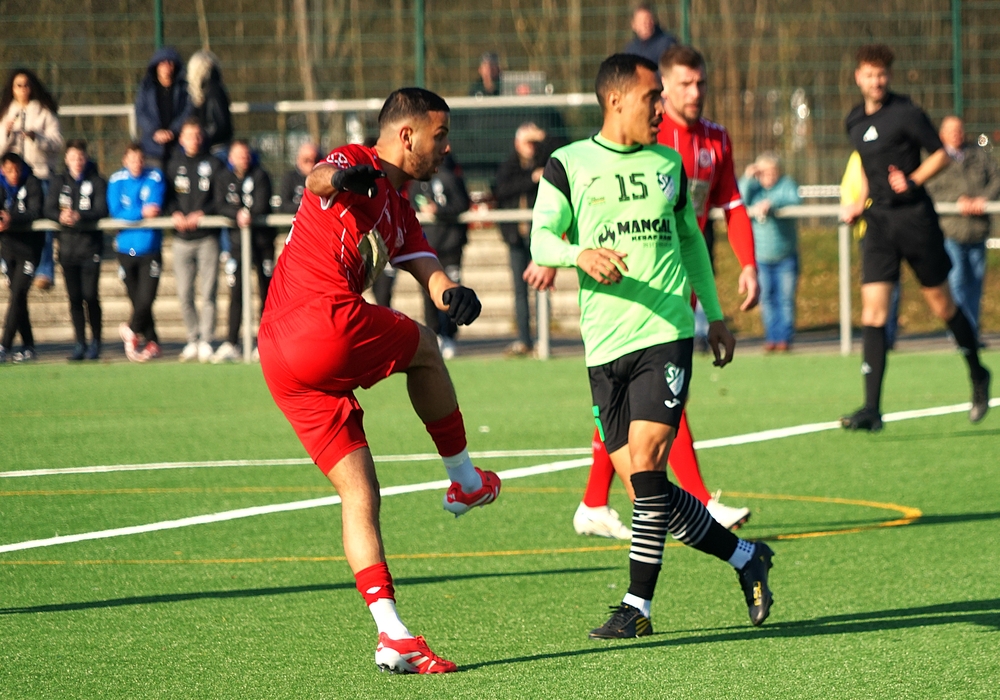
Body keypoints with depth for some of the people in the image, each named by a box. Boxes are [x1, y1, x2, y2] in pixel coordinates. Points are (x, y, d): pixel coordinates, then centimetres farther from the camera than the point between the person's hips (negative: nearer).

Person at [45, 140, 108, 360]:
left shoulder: (97, 182, 2)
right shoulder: (59, 181, 11)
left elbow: (101, 210, -9)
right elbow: (49, 209, 1)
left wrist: (79, 216, -26)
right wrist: (61, 216, -22)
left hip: (90, 244, -3)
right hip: (67, 243, 3)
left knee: (90, 295, -8)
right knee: (74, 297, 3)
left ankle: (95, 342, 3)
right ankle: (80, 343, 8)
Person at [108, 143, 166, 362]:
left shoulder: (155, 178, 0)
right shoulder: (116, 180, 2)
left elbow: (155, 207, -11)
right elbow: (115, 211, -9)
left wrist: (129, 213, -15)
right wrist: (141, 212, -18)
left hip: (150, 248, -1)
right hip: (126, 248, 1)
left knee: (146, 299, -10)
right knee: (137, 301, 5)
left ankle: (131, 330, 16)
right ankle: (151, 343, 19)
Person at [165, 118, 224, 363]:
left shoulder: (213, 164, 5)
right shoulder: (173, 164, 12)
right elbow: (167, 194, 10)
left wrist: (201, 214, -14)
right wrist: (175, 213, -9)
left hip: (207, 235, -2)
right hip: (182, 237, 2)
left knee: (208, 292, -5)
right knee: (184, 294, 2)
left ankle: (206, 341, -2)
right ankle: (193, 340, 11)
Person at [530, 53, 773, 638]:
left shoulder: (668, 163, 12)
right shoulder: (568, 165, 3)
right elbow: (541, 238, -8)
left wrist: (715, 315, 29)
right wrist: (580, 253, -29)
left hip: (666, 334, 0)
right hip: (605, 348, 0)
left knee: (646, 466, -15)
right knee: (645, 486, 0)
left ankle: (638, 606, -11)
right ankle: (746, 557, 20)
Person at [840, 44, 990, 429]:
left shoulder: (905, 114, -10)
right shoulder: (855, 121, 10)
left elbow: (941, 153, -5)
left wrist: (913, 181, -18)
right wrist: (859, 205, 14)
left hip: (915, 219, -5)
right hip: (879, 222, 5)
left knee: (942, 306, 6)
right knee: (872, 309, -7)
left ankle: (978, 376, 31)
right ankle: (872, 409, -11)